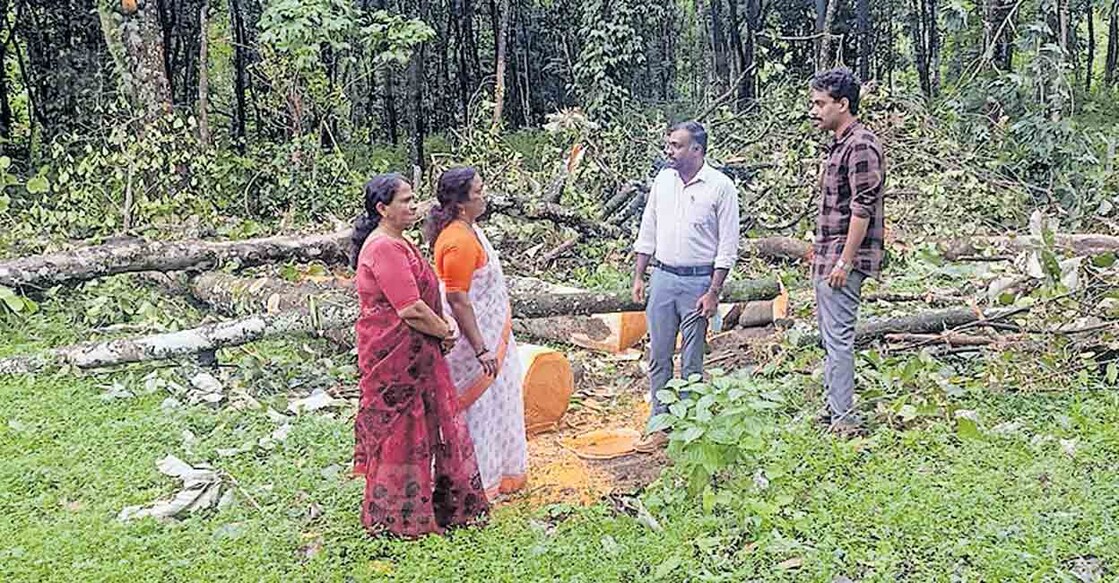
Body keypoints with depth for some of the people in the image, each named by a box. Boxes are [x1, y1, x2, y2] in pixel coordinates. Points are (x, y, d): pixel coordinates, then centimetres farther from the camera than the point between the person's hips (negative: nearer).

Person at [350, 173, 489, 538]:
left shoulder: (397, 244, 14)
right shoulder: (384, 249, -20)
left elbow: (422, 297, 20)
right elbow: (411, 309, -24)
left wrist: (443, 325, 3)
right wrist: (445, 332, -9)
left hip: (413, 354, 10)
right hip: (395, 356, -10)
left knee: (422, 426, 17)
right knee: (400, 431, 1)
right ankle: (398, 517, 15)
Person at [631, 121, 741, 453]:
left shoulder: (720, 187, -8)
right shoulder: (663, 179, 7)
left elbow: (728, 247, -8)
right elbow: (648, 232, 13)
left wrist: (713, 293, -12)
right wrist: (638, 276, 9)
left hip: (698, 280, -5)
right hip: (663, 277, 5)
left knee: (692, 360, 4)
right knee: (659, 356, 8)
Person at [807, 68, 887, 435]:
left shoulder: (861, 146, -15)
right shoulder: (841, 144, 16)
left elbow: (862, 208, -20)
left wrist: (845, 261, -22)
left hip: (843, 260, -11)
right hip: (827, 257, 11)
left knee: (838, 338, -9)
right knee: (829, 336, 15)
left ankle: (844, 421, -4)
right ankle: (833, 411, 24)